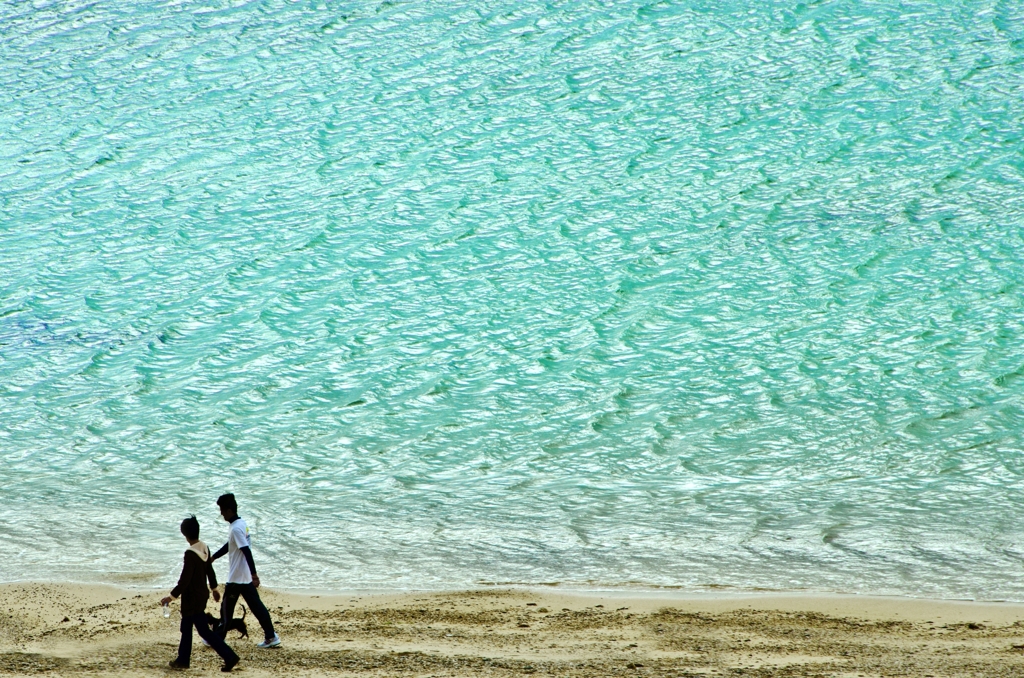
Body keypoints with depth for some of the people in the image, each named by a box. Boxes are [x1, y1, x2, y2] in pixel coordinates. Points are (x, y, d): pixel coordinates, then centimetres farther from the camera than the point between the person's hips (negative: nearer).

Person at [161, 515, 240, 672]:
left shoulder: (190, 554, -25)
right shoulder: (204, 549, 1)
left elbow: (184, 580, -24)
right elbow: (210, 571, 15)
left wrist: (171, 596, -17)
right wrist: (214, 588, 29)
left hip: (193, 599, -9)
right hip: (202, 594, 9)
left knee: (204, 631, -1)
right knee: (186, 627, 19)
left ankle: (229, 656, -2)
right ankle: (183, 659, 25)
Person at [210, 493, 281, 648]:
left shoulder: (236, 529, -20)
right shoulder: (242, 524, 10)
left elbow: (246, 551, -27)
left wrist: (254, 574, -30)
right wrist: (213, 557, 30)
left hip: (236, 577, -9)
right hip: (247, 576, 9)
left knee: (227, 607, 5)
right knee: (256, 605, 8)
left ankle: (218, 638, 17)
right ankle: (271, 636, 4)